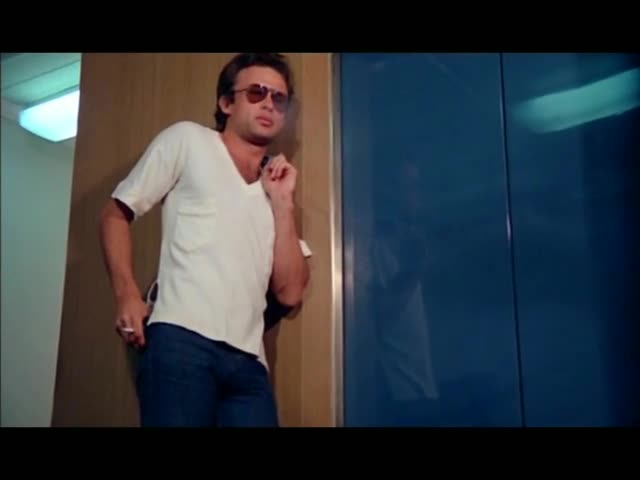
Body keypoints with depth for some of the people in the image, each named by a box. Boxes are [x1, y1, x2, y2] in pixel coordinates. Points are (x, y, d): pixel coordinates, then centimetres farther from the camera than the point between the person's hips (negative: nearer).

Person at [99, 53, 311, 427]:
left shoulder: (277, 187, 23)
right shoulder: (188, 140, 12)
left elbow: (290, 293, 12)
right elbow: (116, 214, 9)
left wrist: (282, 202, 6)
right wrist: (127, 294, -7)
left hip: (248, 358, 4)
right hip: (182, 338, -4)